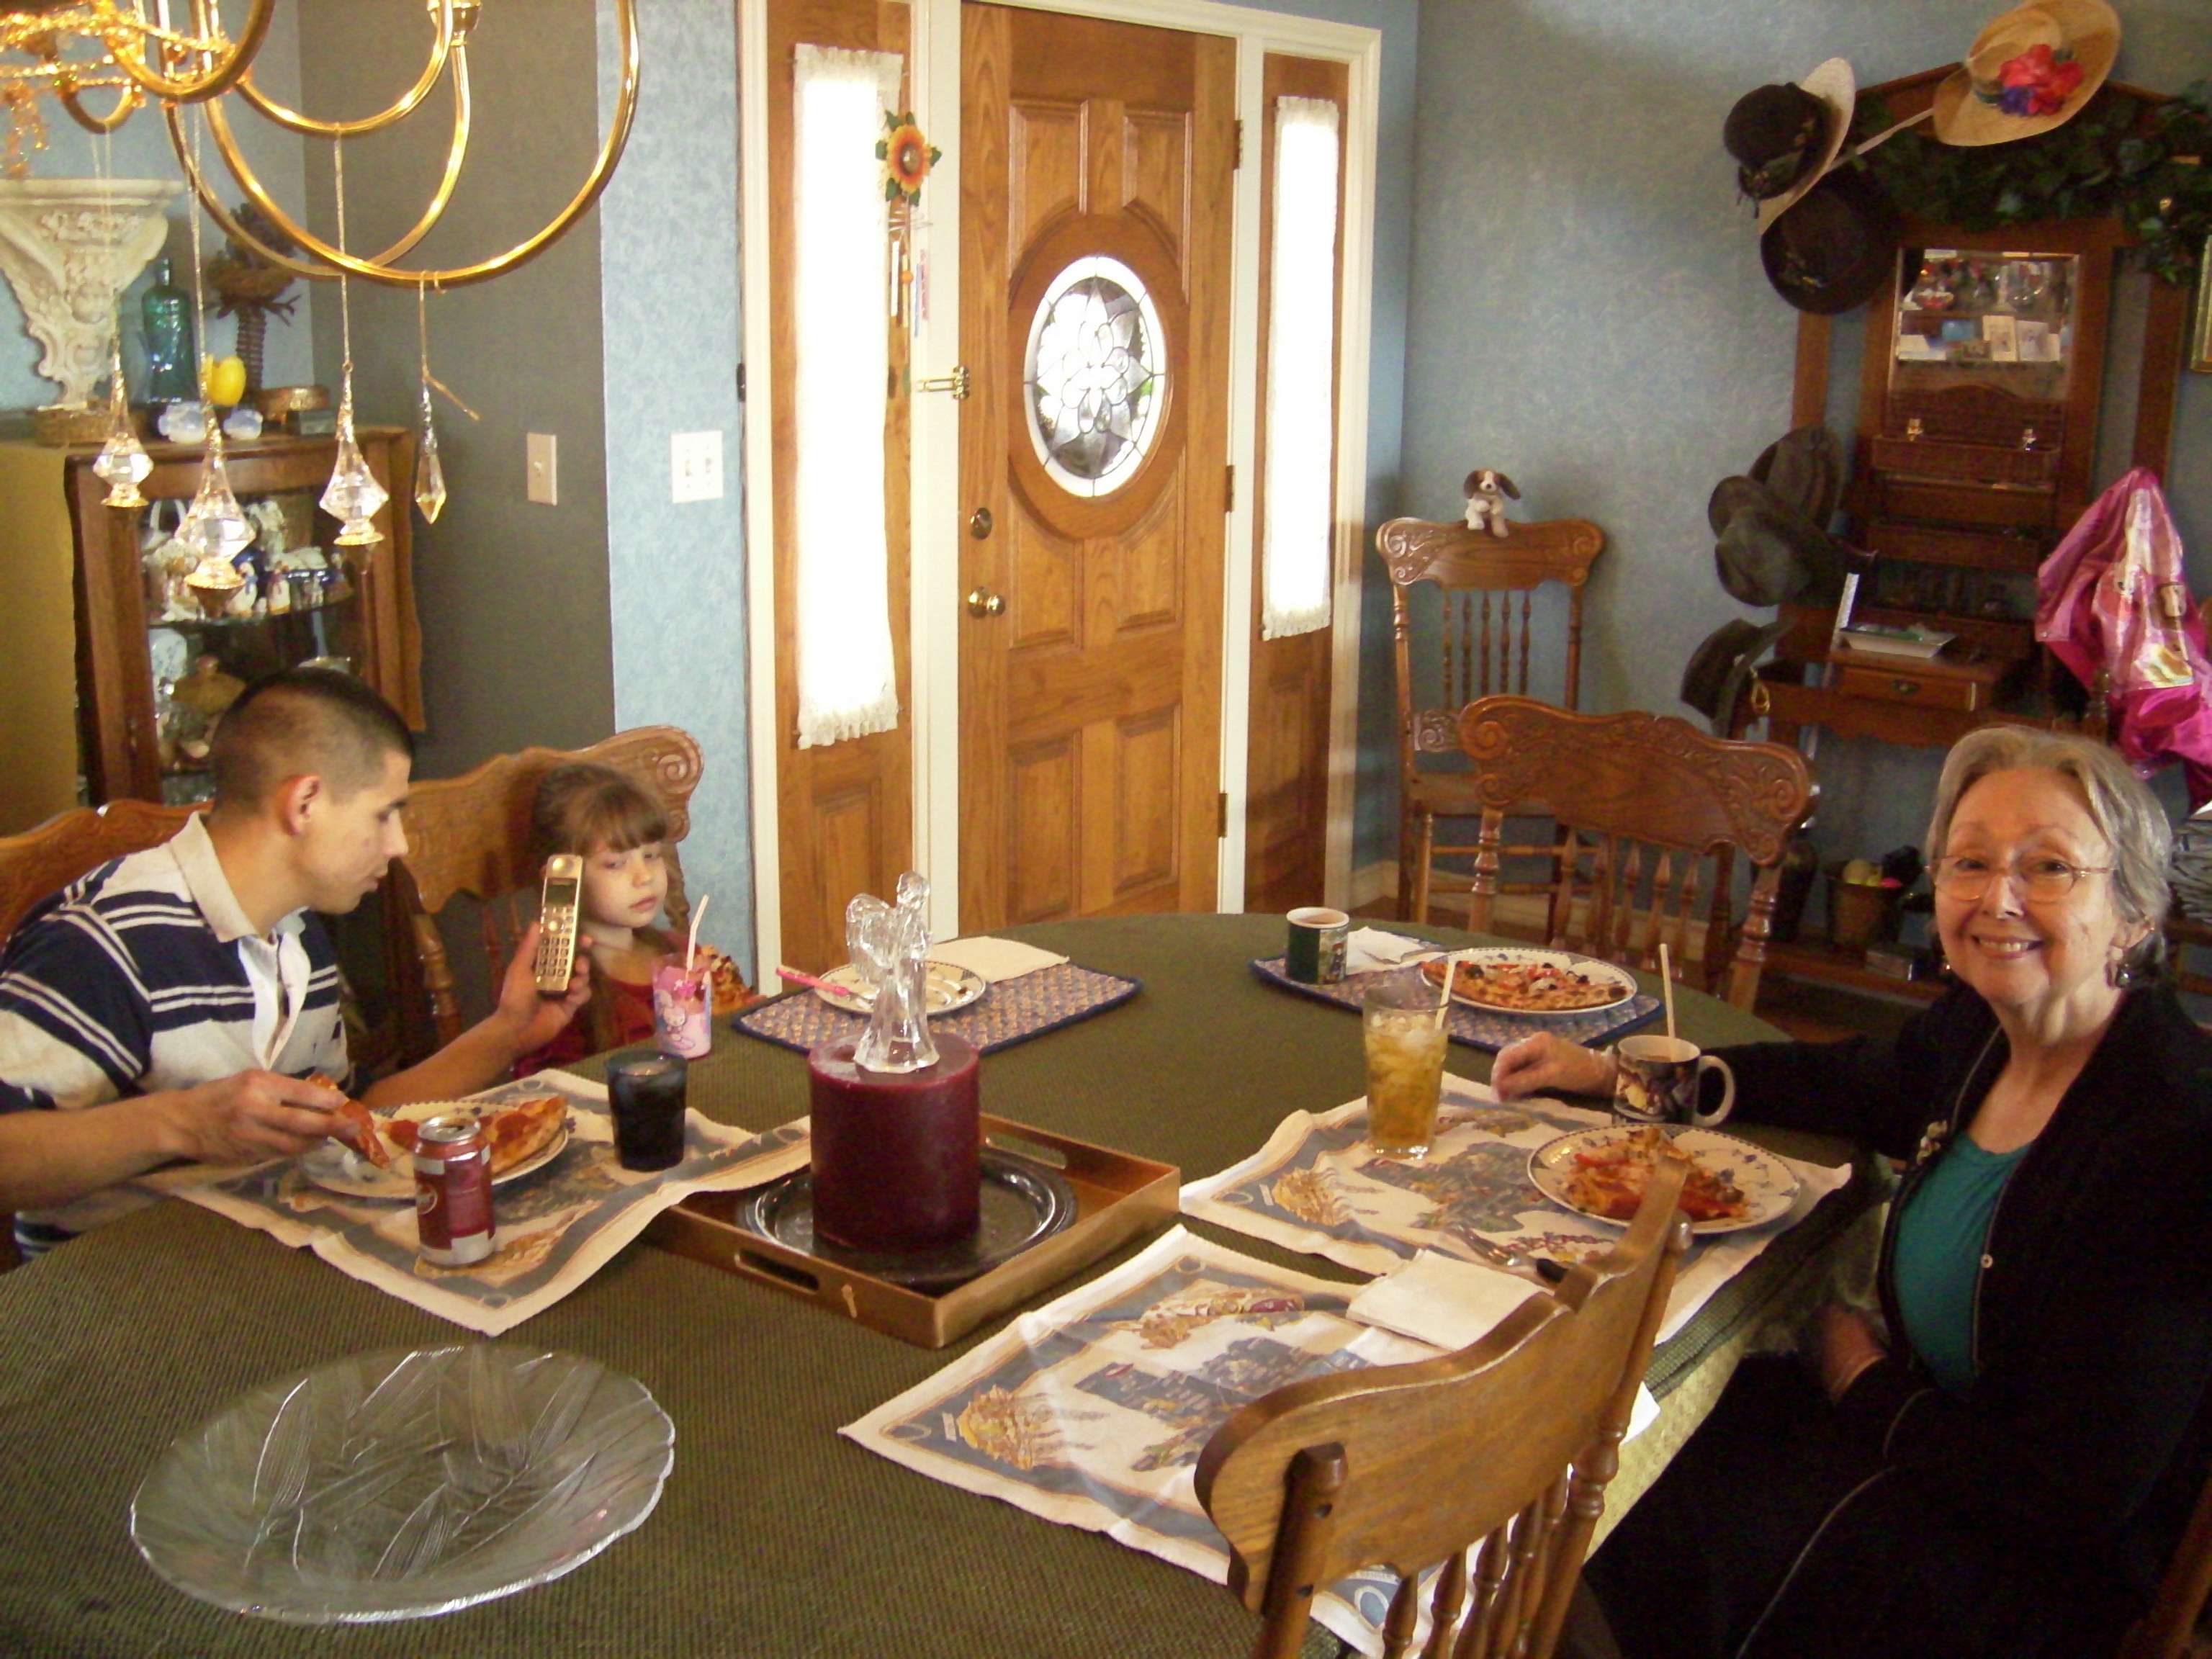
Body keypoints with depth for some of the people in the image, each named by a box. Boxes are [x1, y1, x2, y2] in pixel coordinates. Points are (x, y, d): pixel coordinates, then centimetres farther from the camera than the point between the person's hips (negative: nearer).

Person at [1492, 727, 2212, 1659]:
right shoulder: (1977, 1032, -4)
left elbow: (2077, 1492, -26)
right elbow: (1857, 1084, 20)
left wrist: (1872, 1389, -10)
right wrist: (1615, 1075, 16)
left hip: (2040, 1574, -7)